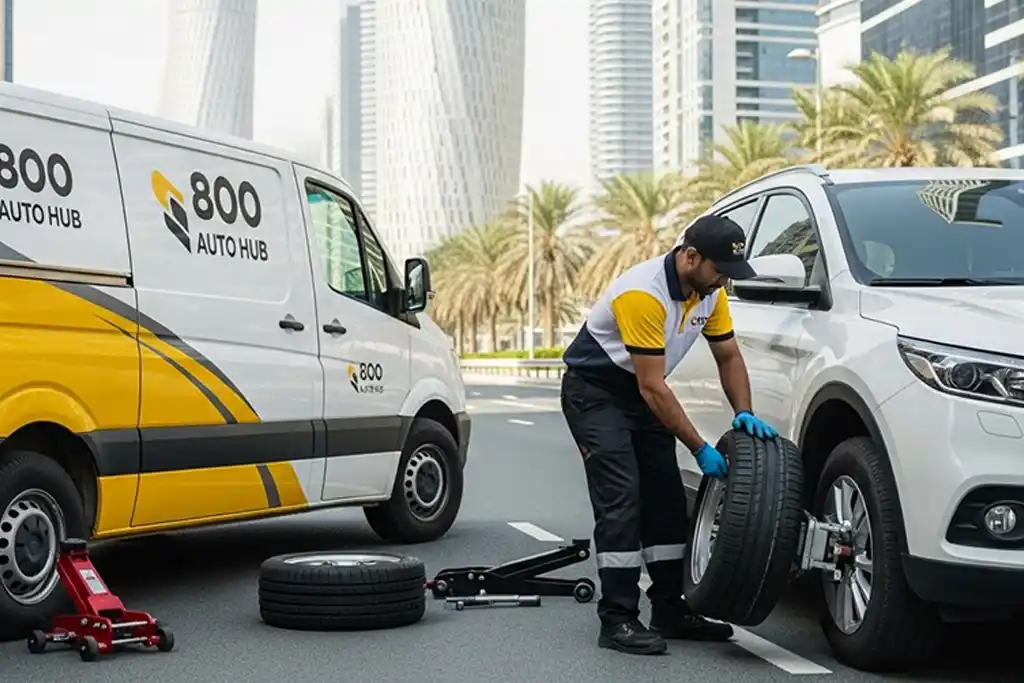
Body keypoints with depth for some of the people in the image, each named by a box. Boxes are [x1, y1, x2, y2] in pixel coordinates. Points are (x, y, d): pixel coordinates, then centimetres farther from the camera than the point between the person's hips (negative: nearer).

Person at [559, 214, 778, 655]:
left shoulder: (710, 291, -6)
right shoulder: (643, 294, -31)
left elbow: (729, 356, 6)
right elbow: (653, 388, -30)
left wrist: (744, 413, -11)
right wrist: (701, 450, -26)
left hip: (642, 393, 8)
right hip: (594, 392, -8)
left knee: (667, 501, 6)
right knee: (621, 501, -16)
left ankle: (670, 611, 14)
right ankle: (618, 620, -11)